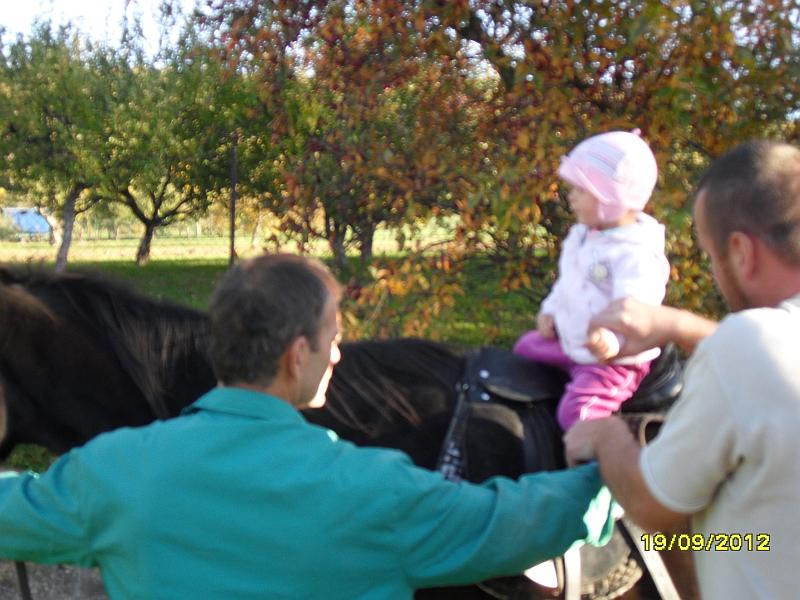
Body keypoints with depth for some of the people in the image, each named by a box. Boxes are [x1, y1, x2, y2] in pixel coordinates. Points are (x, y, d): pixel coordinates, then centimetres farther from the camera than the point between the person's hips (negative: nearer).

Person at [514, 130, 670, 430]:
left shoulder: (637, 254, -25)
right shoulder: (581, 236, 5)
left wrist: (613, 343, -54)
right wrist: (549, 311, 10)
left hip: (614, 360, -10)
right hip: (568, 343, 10)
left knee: (576, 411, -26)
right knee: (526, 347, 26)